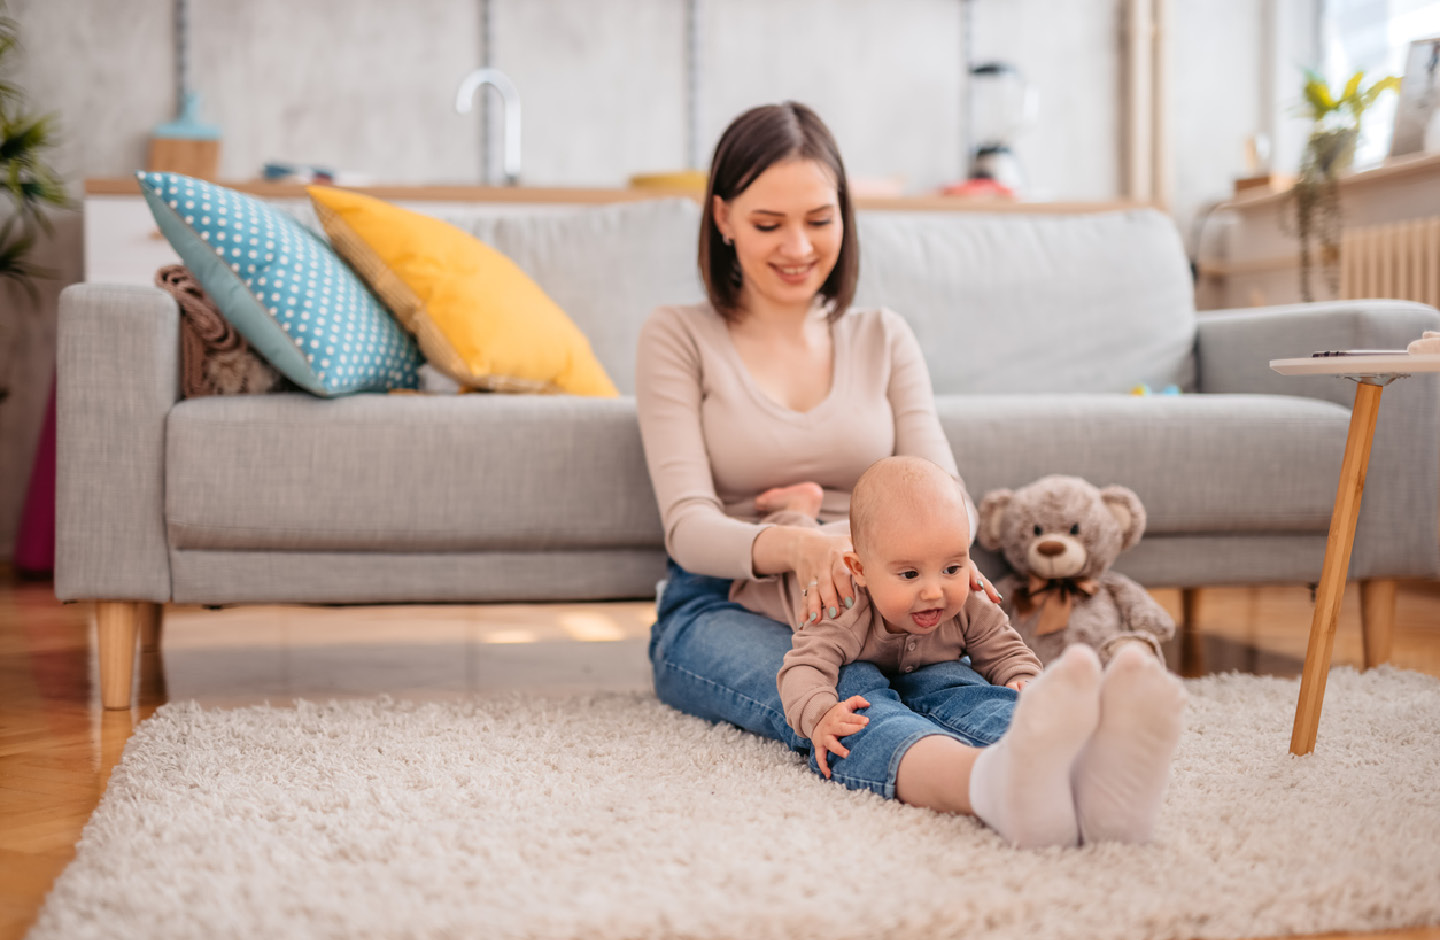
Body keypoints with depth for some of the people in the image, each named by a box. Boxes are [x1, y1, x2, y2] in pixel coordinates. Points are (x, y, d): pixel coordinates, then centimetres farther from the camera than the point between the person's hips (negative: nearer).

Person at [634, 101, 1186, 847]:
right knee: (844, 695, -39)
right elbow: (688, 526, -7)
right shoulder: (677, 338, 4)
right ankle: (994, 781, -72)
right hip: (722, 609, -2)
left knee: (946, 680, -35)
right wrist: (794, 545, -31)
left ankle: (1093, 779, -68)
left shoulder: (883, 339, 16)